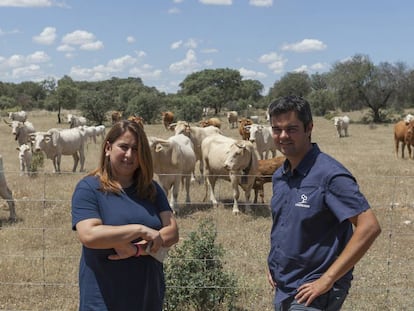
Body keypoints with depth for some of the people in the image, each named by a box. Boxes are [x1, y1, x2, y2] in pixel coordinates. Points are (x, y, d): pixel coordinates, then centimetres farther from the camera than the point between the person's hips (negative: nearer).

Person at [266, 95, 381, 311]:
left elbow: (369, 227, -22)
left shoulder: (329, 174, -17)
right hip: (281, 291, 7)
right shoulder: (279, 177, 7)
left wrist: (327, 279, -22)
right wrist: (273, 265, 7)